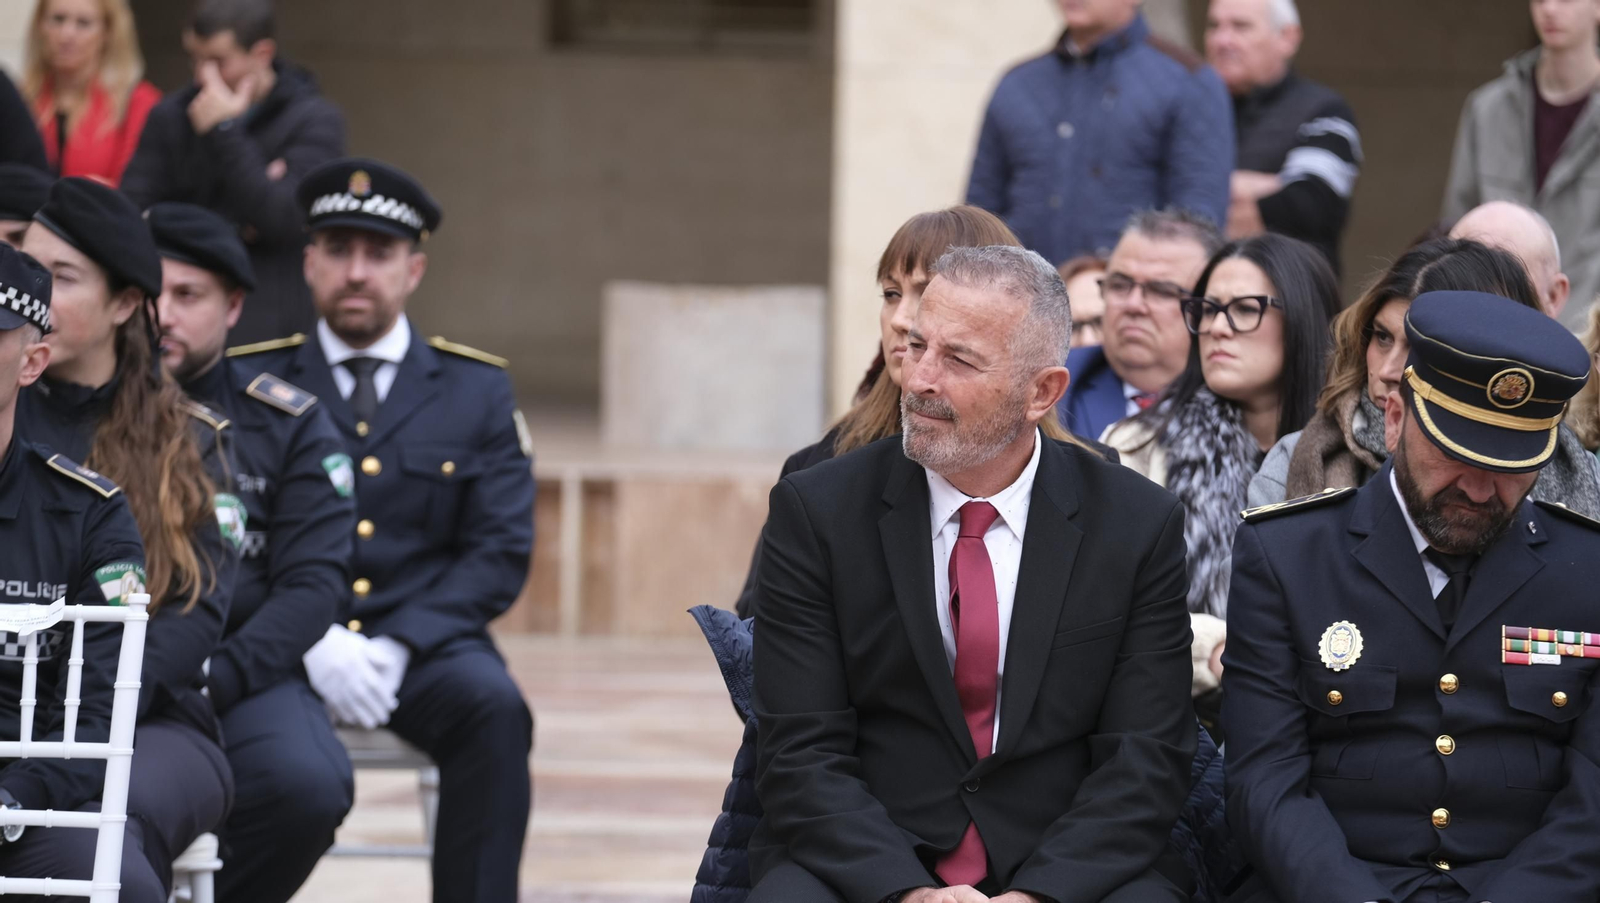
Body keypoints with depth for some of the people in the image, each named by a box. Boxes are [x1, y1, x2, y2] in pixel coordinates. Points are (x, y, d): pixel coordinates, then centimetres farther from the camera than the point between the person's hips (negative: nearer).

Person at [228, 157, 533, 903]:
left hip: (423, 645, 1)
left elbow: (500, 555, 4)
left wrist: (397, 646, -12)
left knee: (493, 708, -32)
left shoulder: (477, 389, 12)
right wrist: (312, 644, -16)